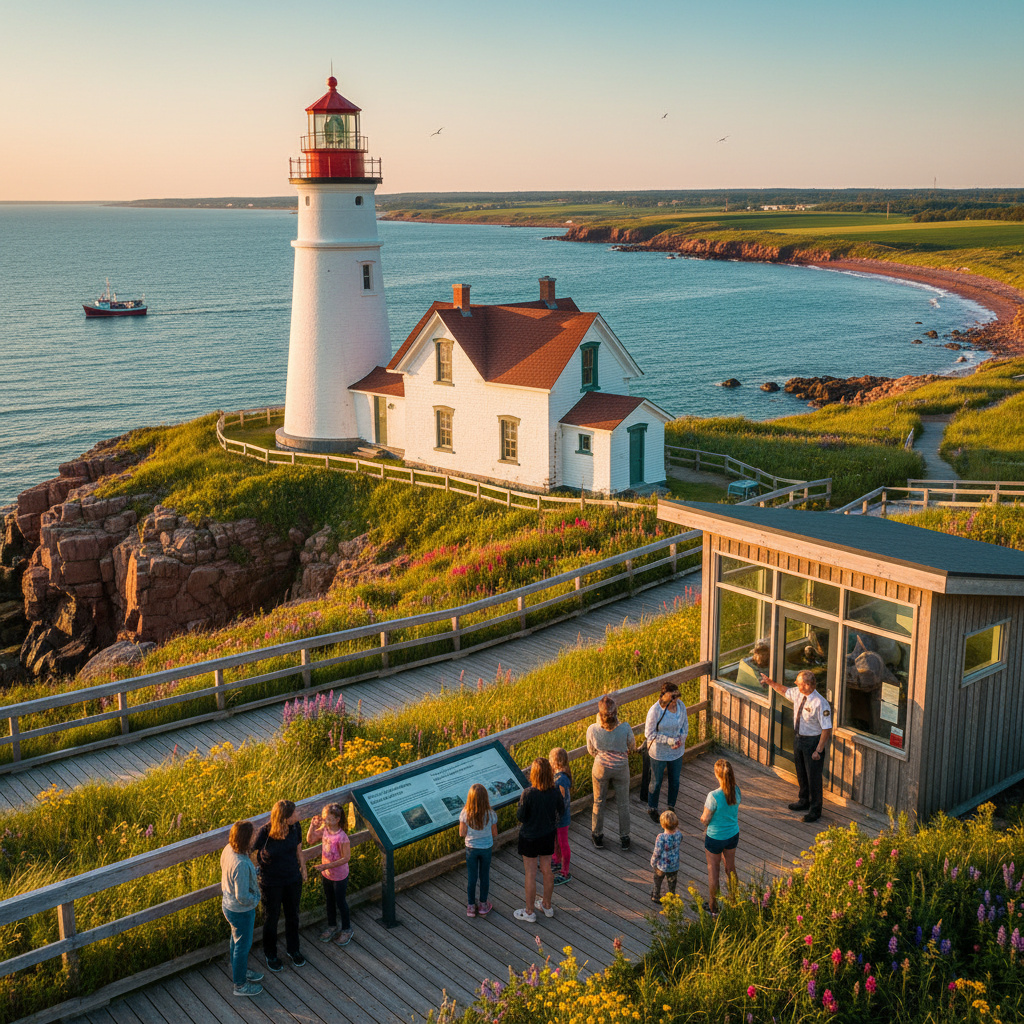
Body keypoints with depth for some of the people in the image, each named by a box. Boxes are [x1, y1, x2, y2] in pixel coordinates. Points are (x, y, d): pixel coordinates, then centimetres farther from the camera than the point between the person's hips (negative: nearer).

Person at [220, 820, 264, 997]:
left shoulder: (228, 849, -12)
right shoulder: (241, 864, -39)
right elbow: (243, 897, -32)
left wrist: (253, 881, 4)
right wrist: (256, 898, -12)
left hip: (228, 902, 8)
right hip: (241, 911, -8)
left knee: (236, 940, 29)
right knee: (243, 945, 14)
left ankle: (240, 970, 51)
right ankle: (240, 985, 34)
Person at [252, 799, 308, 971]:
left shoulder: (295, 827, -16)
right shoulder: (265, 832, -30)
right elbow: (251, 851, -14)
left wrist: (303, 867, 11)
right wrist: (254, 869, -19)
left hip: (293, 879, 4)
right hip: (271, 883, -4)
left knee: (292, 916, 22)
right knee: (272, 918, 17)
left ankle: (293, 950, 46)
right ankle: (270, 955, 42)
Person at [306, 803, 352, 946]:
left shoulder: (342, 837, -32)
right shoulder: (324, 829, -12)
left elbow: (346, 858, -25)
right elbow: (310, 840, 1)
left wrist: (327, 866, -28)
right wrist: (313, 825, -15)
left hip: (339, 875, -6)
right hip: (326, 874, 6)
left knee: (340, 902, 12)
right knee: (329, 900, 23)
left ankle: (347, 929, 34)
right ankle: (332, 926, 44)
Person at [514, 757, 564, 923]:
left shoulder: (527, 794, -28)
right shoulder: (555, 792, -14)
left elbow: (521, 817, -17)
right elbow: (561, 811, 0)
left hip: (530, 837, -4)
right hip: (549, 835, 4)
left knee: (530, 874, 11)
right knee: (547, 870, 21)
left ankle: (529, 912, 25)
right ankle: (547, 906, 38)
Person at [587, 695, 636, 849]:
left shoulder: (592, 729, -24)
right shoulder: (625, 728, -26)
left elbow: (591, 751, -5)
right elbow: (632, 746, -6)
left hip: (601, 768, 1)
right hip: (621, 768, -1)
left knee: (599, 802, 22)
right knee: (623, 804, 19)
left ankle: (597, 836, 37)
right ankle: (624, 838, 32)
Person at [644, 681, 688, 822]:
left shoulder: (681, 705, -10)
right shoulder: (655, 710, -25)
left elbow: (685, 725, 6)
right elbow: (649, 734, -18)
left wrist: (681, 738, -13)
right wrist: (668, 740, -25)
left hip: (677, 751, 4)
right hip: (659, 753, -4)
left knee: (675, 781, 18)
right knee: (656, 782, 13)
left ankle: (671, 807, 41)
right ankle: (652, 809, 35)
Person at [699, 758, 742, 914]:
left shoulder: (714, 796, -31)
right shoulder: (736, 790, -14)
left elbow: (704, 820, -21)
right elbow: (736, 812, 2)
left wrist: (703, 813, 1)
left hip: (715, 838, -5)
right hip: (733, 835, 5)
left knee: (713, 870, 15)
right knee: (730, 867, 25)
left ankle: (713, 906, 30)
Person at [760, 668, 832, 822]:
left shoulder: (820, 704, -29)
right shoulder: (798, 693, -7)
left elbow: (827, 729, -24)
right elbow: (785, 691, 18)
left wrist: (819, 750, -22)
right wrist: (770, 682, 14)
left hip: (813, 741, -8)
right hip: (798, 738, 8)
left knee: (813, 776, 6)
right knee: (801, 773, 24)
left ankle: (815, 810, 23)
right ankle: (804, 801, 45)